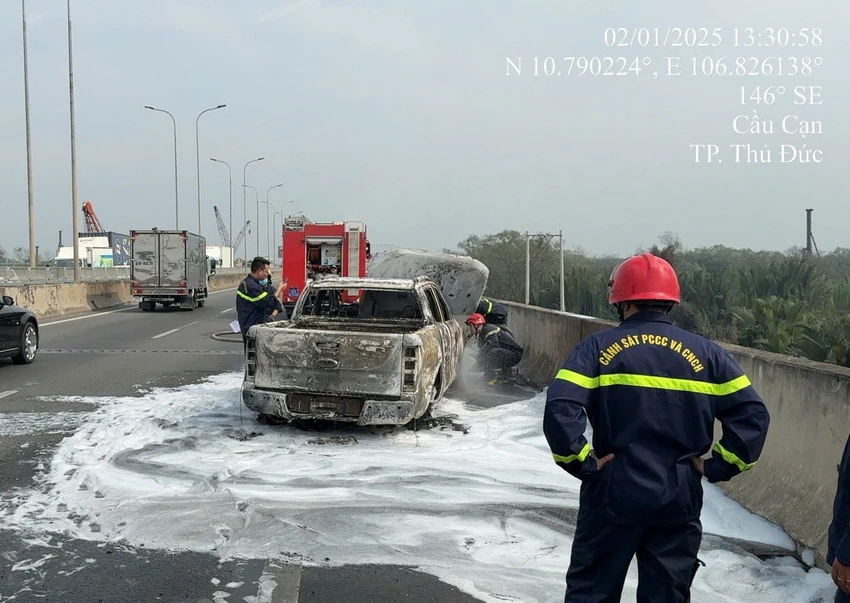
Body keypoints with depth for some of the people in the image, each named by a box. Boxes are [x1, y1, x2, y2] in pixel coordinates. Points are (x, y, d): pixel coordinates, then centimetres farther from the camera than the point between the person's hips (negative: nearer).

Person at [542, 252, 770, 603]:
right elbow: (752, 414, -3)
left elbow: (560, 409, -18)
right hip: (679, 501, 2)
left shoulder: (598, 347, -5)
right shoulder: (705, 353, 2)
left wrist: (583, 463, -8)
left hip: (613, 495, -2)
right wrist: (717, 466, 1)